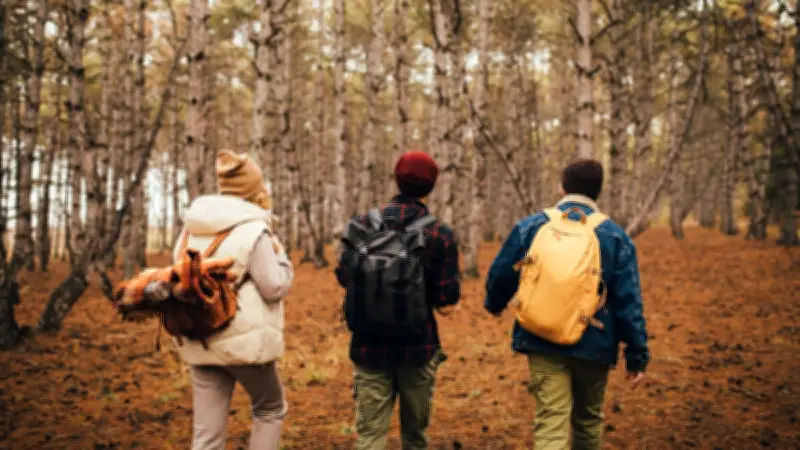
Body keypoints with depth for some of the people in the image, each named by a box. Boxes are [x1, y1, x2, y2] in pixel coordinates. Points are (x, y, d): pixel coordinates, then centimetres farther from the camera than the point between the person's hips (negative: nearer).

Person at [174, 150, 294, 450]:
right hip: (245, 341, -5)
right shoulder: (252, 229, -13)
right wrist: (281, 257, 5)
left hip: (200, 343, 5)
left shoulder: (191, 229, 8)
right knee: (271, 409, 20)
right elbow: (274, 287, -12)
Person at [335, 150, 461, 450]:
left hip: (370, 346, 1)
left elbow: (344, 278, 7)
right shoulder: (440, 235, -10)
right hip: (418, 346, -1)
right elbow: (446, 306, -11)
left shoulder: (362, 225, -5)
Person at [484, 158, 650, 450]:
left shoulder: (531, 226, -1)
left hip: (544, 341, -1)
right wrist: (638, 355, 1)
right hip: (594, 346, 1)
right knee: (588, 419, 22)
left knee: (551, 423, -5)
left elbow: (500, 275, 6)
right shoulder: (616, 236, -2)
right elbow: (628, 302, -5)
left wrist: (494, 304, 28)